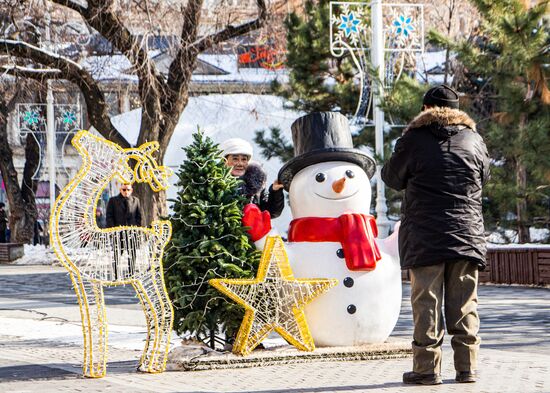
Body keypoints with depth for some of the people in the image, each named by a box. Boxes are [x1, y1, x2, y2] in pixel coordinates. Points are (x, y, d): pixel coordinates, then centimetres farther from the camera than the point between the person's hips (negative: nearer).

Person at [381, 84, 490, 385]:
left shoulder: (413, 140, -2)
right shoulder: (474, 140, 8)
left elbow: (392, 177, 9)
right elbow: (484, 177, 22)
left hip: (425, 239, -3)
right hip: (468, 234, 3)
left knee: (427, 303, -2)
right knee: (464, 304, 6)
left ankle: (427, 368, -3)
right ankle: (467, 368, 5)